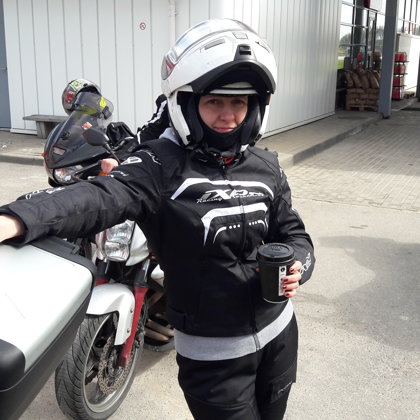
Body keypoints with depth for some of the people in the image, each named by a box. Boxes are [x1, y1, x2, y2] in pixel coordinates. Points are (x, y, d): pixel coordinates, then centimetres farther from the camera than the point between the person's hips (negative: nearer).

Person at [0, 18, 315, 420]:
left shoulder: (267, 167, -1)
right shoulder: (161, 165, -19)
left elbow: (291, 231, 9)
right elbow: (103, 197, -37)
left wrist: (297, 267, -15)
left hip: (279, 332, 6)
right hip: (214, 353, -5)